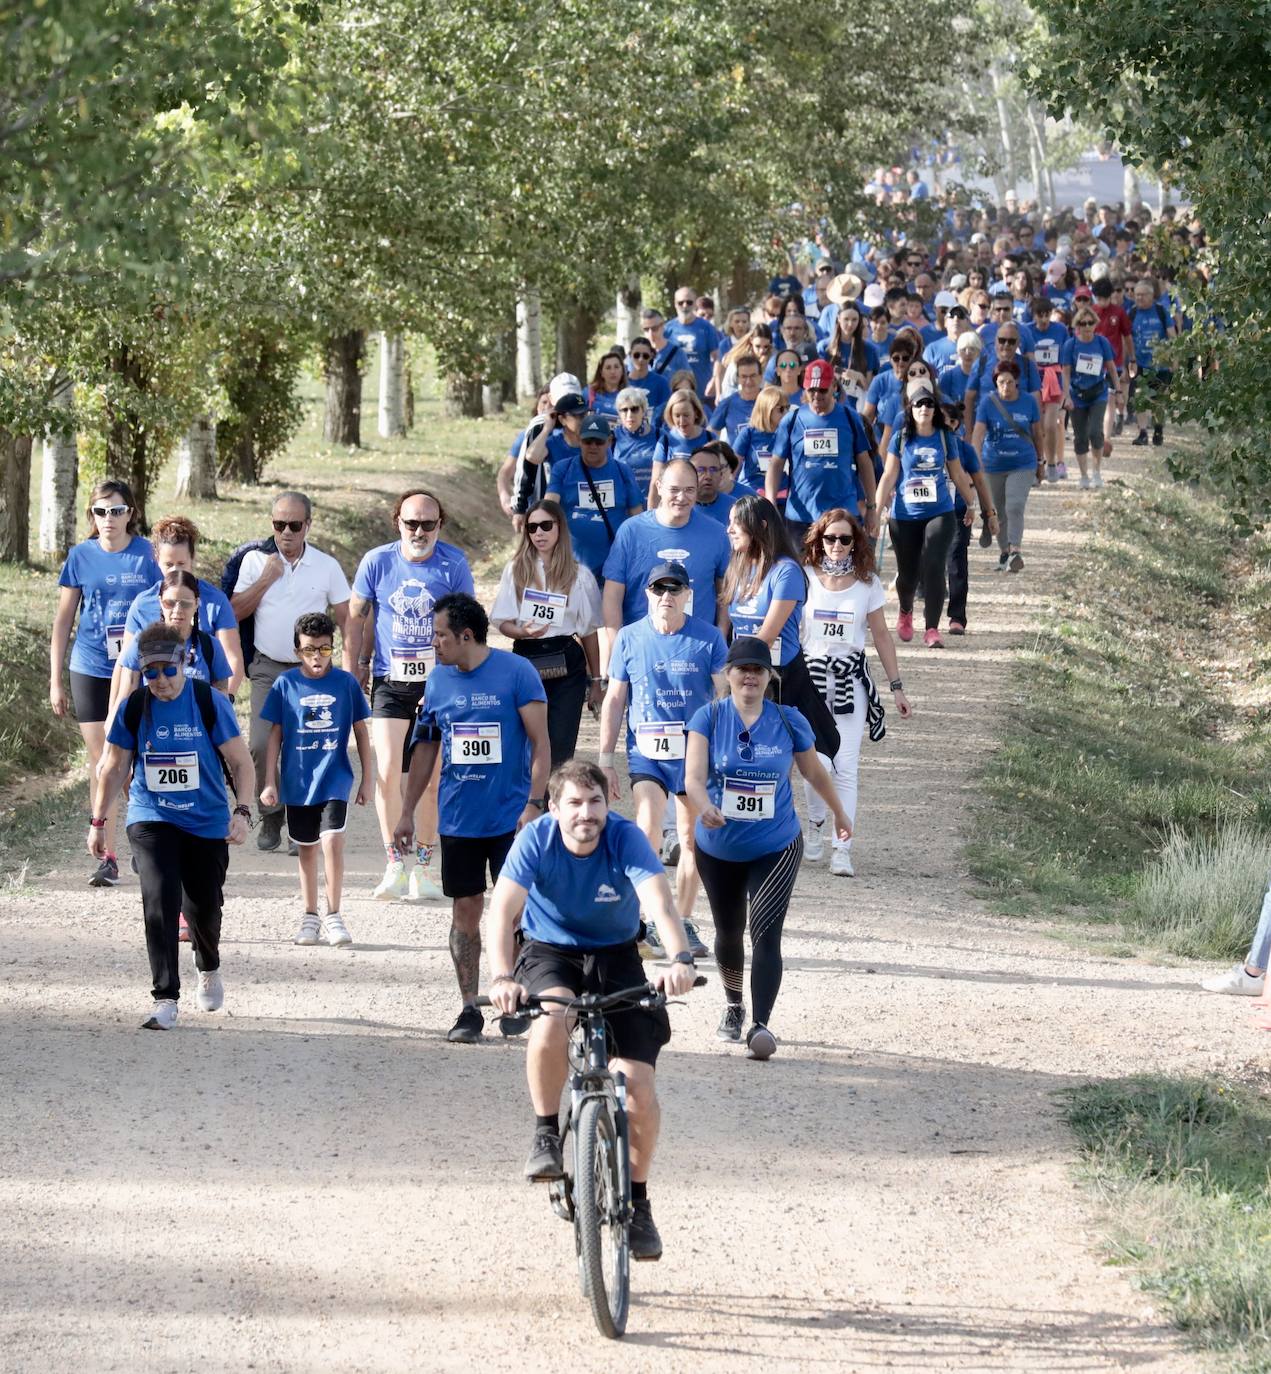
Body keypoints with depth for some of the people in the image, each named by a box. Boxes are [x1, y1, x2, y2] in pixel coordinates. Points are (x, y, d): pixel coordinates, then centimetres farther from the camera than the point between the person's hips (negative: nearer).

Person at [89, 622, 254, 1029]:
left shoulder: (211, 702, -10)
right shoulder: (134, 707, -6)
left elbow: (240, 761, -4)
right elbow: (113, 767, 6)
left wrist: (242, 811, -17)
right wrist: (98, 822, 7)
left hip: (207, 822, 0)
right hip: (151, 820, 0)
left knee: (203, 907, 8)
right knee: (159, 900, -19)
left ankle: (209, 969, 43)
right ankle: (165, 999, -18)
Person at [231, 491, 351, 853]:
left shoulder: (327, 566, 3)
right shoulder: (255, 561, 4)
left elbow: (346, 619, 5)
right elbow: (234, 613, 1)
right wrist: (265, 579, -10)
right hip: (268, 668, 0)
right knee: (261, 745, -12)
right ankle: (270, 816, 6)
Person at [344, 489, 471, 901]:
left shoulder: (453, 565, -4)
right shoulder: (377, 561, -1)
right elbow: (356, 618, 9)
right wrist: (352, 673, 6)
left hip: (439, 682, 0)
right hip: (390, 682, 0)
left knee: (432, 778, 2)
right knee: (387, 771, -12)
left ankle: (423, 867, 13)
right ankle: (394, 866, -5)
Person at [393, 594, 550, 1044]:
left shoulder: (516, 673, -7)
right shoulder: (438, 680, 7)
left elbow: (540, 743, -6)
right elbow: (425, 749, 15)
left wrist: (534, 804, -14)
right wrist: (407, 812, 14)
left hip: (511, 817, -4)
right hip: (458, 818, 4)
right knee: (465, 910, 5)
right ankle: (469, 1009, 10)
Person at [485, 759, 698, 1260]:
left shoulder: (625, 838, -20)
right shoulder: (536, 839, -20)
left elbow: (659, 901, -35)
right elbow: (503, 910, -30)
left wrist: (679, 959, -54)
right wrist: (501, 977, -48)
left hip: (614, 956, 1)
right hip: (549, 952, -1)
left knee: (639, 1085, -11)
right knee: (550, 1024, -36)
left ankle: (636, 1201, 11)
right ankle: (546, 1133, -10)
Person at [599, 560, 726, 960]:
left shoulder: (707, 638, 0)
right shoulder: (630, 638, 3)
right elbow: (614, 700, 8)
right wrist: (606, 759, 6)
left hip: (695, 749, 1)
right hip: (645, 750, -1)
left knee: (691, 837, 8)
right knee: (647, 829, -19)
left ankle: (683, 924, 21)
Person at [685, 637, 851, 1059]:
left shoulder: (789, 721, -6)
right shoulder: (709, 718, -9)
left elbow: (814, 772, 11)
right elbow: (693, 775, -21)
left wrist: (839, 814, 24)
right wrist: (704, 806, -43)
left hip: (776, 847, -1)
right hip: (718, 848, 1)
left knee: (765, 932, -18)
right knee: (728, 932, 19)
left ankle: (760, 1025, -21)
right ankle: (734, 1006, 44)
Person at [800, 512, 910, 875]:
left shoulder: (867, 584, 5)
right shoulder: (804, 579, 2)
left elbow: (881, 636, 11)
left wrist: (896, 687, 9)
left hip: (851, 681, 1)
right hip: (811, 677, -1)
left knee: (846, 768, -6)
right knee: (818, 763, -11)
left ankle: (842, 850, -3)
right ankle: (816, 825, 18)